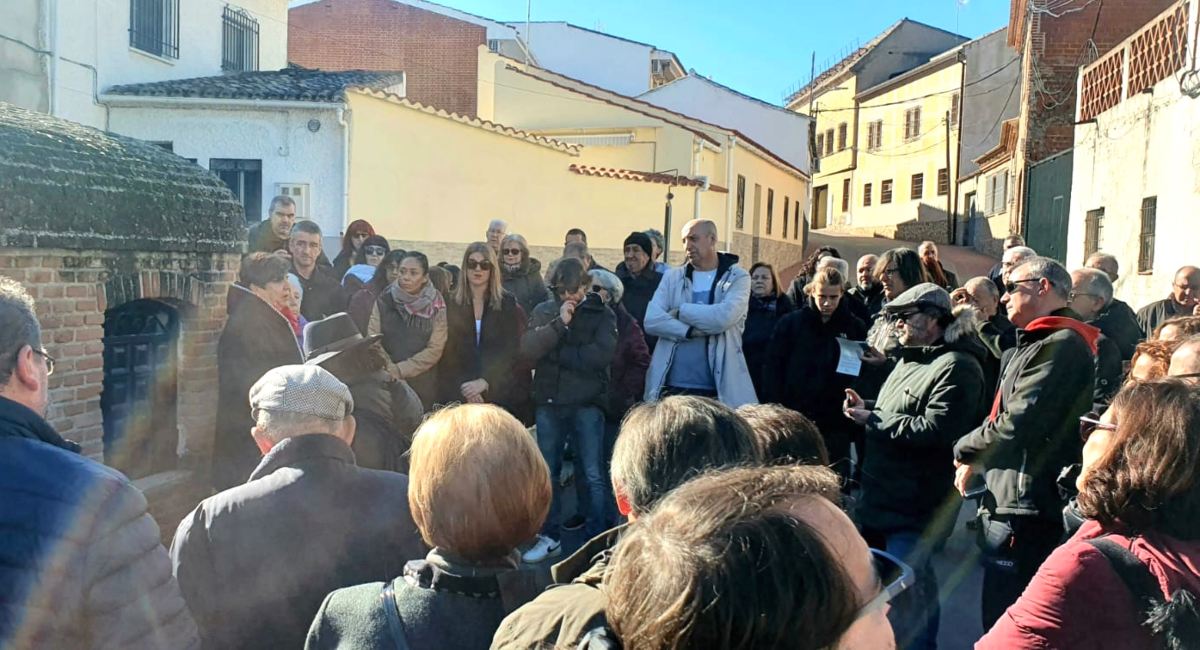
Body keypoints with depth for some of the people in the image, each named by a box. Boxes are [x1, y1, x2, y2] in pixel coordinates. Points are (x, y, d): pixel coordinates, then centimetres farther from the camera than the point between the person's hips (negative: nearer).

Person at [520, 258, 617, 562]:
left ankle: (597, 540, 10)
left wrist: (555, 353, -9)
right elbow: (527, 349, -6)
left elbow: (602, 354, -16)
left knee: (593, 476, 0)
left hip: (587, 404, -3)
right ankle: (550, 537, 25)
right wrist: (559, 323, -18)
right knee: (547, 473, 12)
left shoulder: (601, 314, 0)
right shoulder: (544, 311, 7)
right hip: (548, 402, 3)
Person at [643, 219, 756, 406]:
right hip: (671, 386, 3)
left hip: (718, 389, -2)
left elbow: (724, 317, -16)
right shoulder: (672, 276, 11)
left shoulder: (737, 278, 3)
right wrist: (692, 331, -15)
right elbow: (651, 320, -3)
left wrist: (680, 311, -7)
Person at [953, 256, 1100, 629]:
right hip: (1009, 503, 11)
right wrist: (977, 458, 5)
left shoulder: (1062, 345, -15)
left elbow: (1019, 423, -23)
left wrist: (965, 448, -6)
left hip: (1026, 510, -11)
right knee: (998, 617, 19)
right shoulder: (1036, 343, 20)